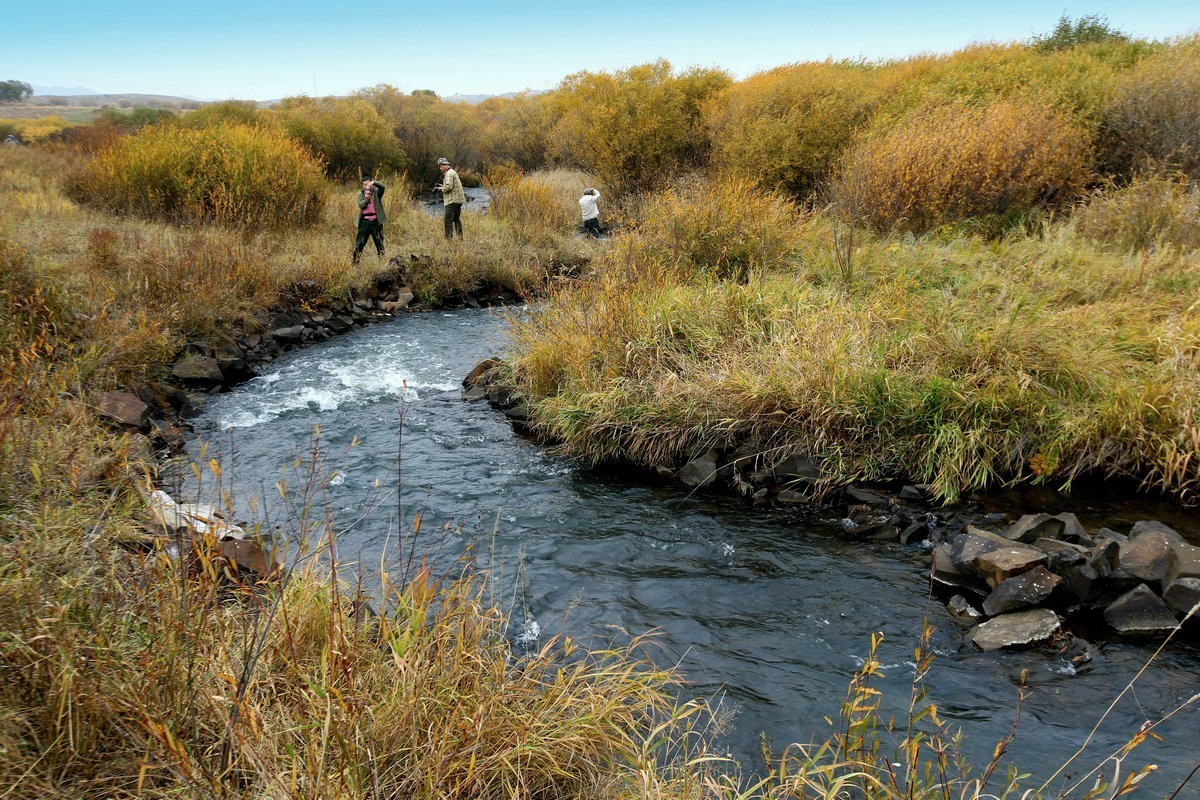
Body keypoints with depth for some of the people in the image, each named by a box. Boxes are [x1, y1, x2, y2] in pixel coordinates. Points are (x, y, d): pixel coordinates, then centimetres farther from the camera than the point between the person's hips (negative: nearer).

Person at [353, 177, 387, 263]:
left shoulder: (376, 193, 5)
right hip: (365, 221, 1)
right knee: (360, 243, -1)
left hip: (376, 221, -1)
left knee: (379, 243, 6)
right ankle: (355, 261, 3)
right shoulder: (361, 194, 8)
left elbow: (383, 187, -14)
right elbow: (360, 205, -7)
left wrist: (374, 182, -27)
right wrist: (366, 199, -25)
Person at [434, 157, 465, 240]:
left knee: (448, 219, -11)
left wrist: (441, 188, -7)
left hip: (452, 200, -10)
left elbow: (449, 186, -23)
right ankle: (460, 237, 20)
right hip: (458, 200, 10)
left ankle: (448, 238, -15)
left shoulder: (449, 173, -12)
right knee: (456, 219, 17)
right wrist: (442, 186, 14)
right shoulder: (452, 172, 21)